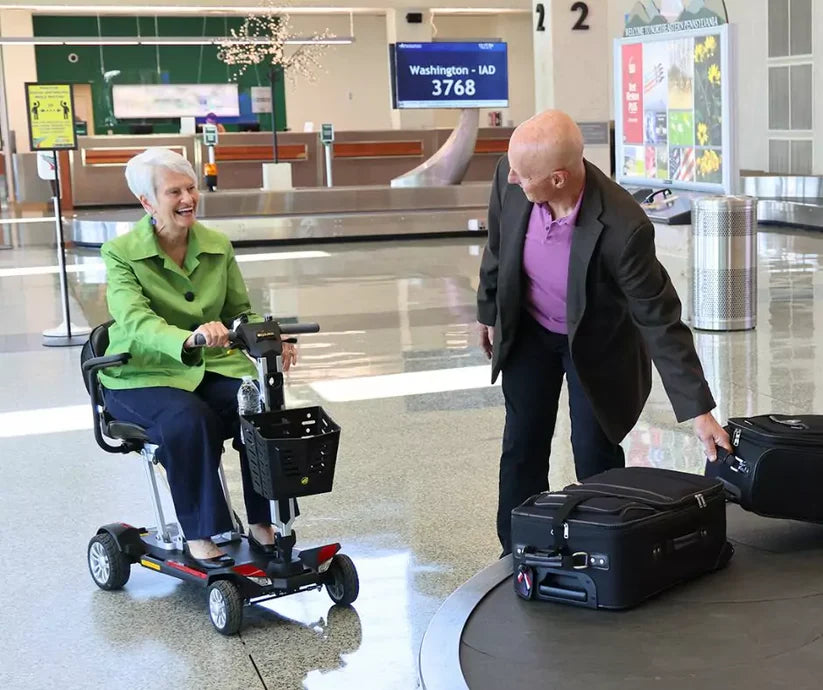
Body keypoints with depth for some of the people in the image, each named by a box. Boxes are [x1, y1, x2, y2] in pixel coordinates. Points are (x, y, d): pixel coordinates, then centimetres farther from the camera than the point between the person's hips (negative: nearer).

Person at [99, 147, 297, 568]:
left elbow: (241, 312, 9)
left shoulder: (218, 246, 4)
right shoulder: (121, 254, -11)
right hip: (143, 375, -4)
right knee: (190, 421, -34)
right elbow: (135, 321, -27)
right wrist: (189, 339, -48)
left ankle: (262, 524, -11)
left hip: (211, 366, 4)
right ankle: (199, 537, -20)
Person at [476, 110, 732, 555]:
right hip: (529, 331, 4)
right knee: (522, 447, 9)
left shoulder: (623, 228, -38)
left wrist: (698, 411, -28)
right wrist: (489, 312, 11)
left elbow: (660, 320, -29)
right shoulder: (510, 178, -26)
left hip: (597, 340, -4)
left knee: (595, 455, -1)